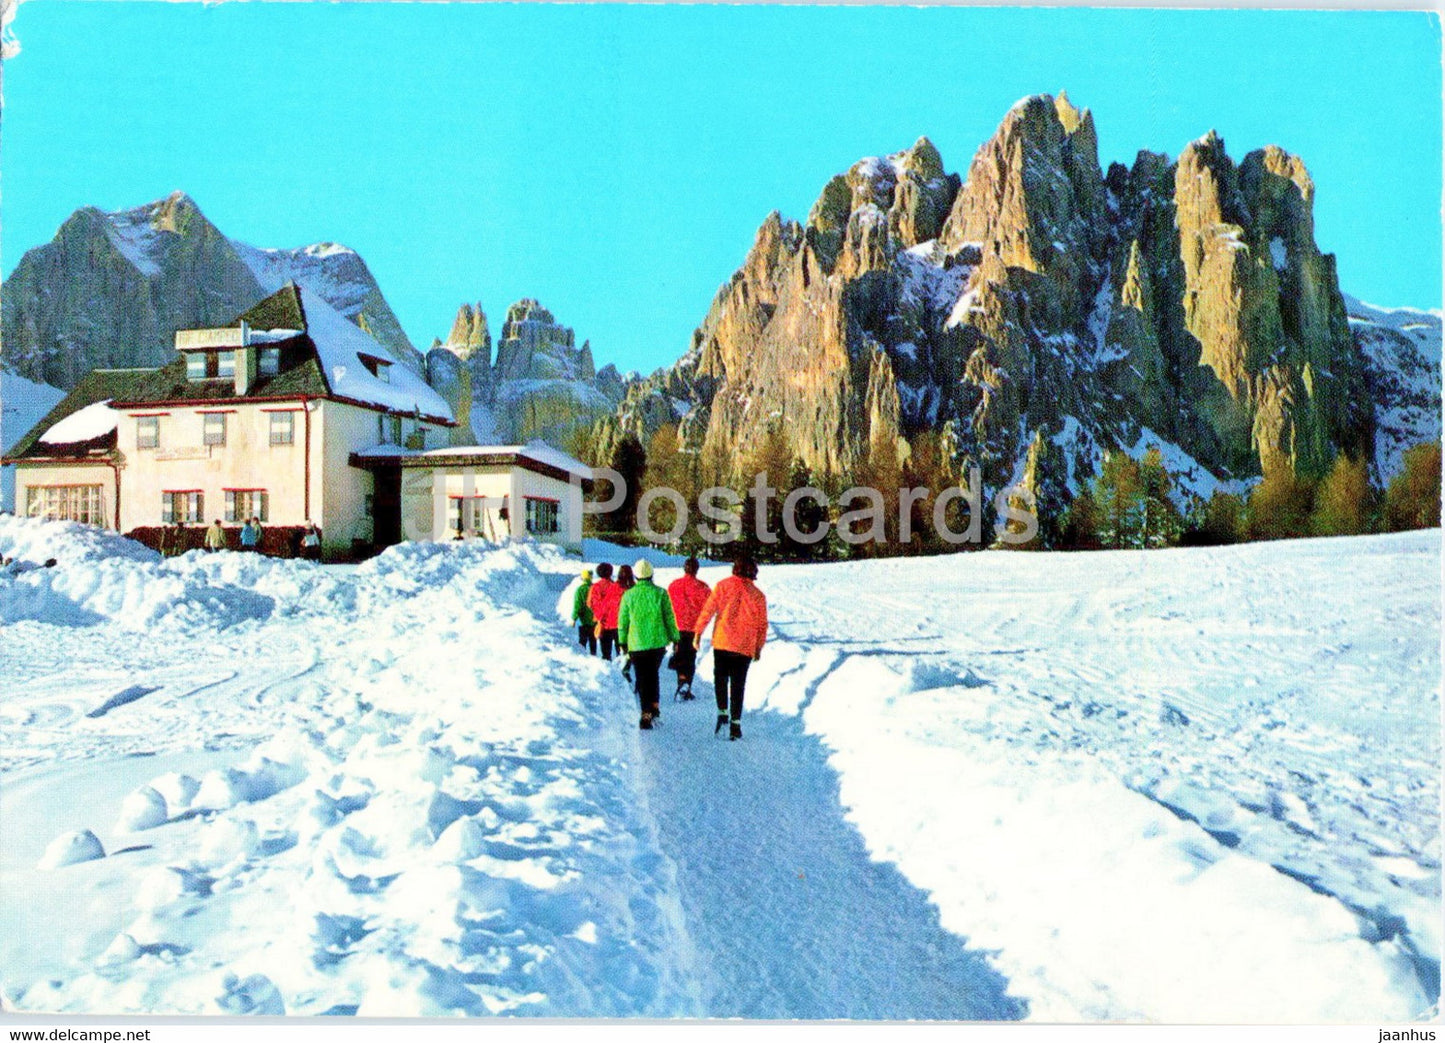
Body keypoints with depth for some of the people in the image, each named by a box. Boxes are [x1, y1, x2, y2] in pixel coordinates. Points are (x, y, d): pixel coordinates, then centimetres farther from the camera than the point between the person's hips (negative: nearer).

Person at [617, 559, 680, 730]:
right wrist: (674, 639, 8)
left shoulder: (628, 595, -3)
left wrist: (623, 642, 13)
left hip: (636, 644, -1)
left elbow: (622, 621, 3)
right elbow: (670, 618, -2)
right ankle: (654, 706, 17)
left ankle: (646, 714, -3)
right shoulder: (660, 593, -5)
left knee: (642, 679, 5)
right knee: (653, 674, 22)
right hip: (658, 642, 1)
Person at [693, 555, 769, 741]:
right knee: (738, 685, 6)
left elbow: (708, 609, -5)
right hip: (745, 647, 1)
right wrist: (759, 648, 17)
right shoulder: (758, 595, 3)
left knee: (720, 679, 17)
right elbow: (762, 624, 7)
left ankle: (722, 712, 2)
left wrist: (698, 632, 2)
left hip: (722, 642, -1)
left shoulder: (724, 586, -2)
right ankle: (735, 724, 2)